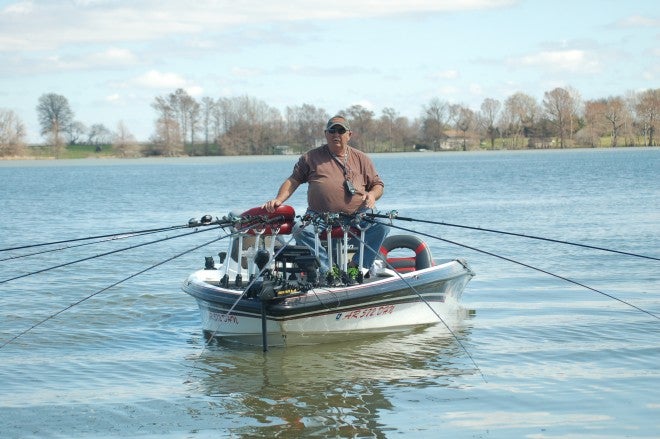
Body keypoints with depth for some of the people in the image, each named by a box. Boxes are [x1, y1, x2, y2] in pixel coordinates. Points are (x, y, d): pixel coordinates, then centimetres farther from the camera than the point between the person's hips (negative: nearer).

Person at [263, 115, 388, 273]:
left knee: (381, 226, -27)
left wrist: (372, 195, -4)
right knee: (302, 232, -33)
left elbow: (378, 184, 19)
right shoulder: (311, 157, 15)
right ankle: (327, 271, -34)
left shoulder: (361, 159, 17)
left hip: (356, 217, 1)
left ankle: (359, 265, -22)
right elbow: (294, 180, 14)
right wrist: (279, 199, -3)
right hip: (319, 217, -1)